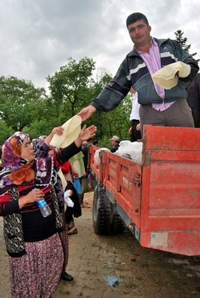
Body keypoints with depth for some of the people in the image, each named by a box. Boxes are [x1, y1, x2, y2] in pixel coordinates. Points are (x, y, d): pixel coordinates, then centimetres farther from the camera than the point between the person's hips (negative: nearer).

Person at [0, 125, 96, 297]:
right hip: (26, 239, -6)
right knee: (28, 276, 13)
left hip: (50, 233, 6)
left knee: (51, 269, 22)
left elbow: (62, 156, -4)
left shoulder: (41, 166, 0)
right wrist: (26, 199, -27)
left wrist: (80, 139, -14)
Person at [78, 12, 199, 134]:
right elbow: (116, 88, 9)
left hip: (178, 107, 0)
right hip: (149, 112, 0)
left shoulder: (170, 45, 12)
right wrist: (94, 106, -2)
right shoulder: (129, 62, 13)